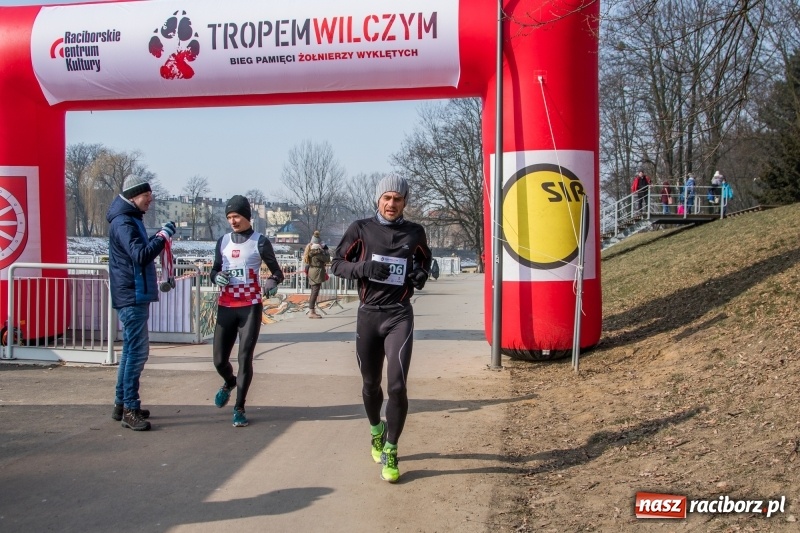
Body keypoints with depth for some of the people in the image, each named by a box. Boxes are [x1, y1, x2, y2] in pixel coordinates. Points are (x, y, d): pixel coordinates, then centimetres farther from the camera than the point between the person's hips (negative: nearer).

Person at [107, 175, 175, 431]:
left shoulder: (131, 220, 17)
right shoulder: (123, 222, -16)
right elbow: (140, 255, -28)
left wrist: (159, 237, 7)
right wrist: (163, 236, -24)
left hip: (135, 295, 11)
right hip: (131, 296, -11)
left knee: (131, 350, 15)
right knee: (138, 351, -10)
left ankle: (122, 404, 22)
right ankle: (130, 409, -7)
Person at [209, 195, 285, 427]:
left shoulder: (259, 242, -3)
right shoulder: (223, 241, 9)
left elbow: (276, 271, -1)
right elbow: (214, 270, 18)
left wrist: (272, 282, -24)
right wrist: (217, 277, -6)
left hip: (250, 307, -4)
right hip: (226, 307, 4)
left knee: (245, 358, -4)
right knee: (219, 360, 6)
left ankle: (239, 408, 8)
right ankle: (229, 382, 41)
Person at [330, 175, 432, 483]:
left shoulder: (415, 233, 5)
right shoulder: (361, 229, 2)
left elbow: (424, 265, 19)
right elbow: (337, 264, 3)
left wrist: (420, 276, -5)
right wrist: (363, 267, -16)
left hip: (399, 316, -1)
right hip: (368, 315, 1)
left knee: (397, 386, -12)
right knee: (370, 385, 12)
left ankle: (390, 452, 2)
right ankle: (376, 431, 41)